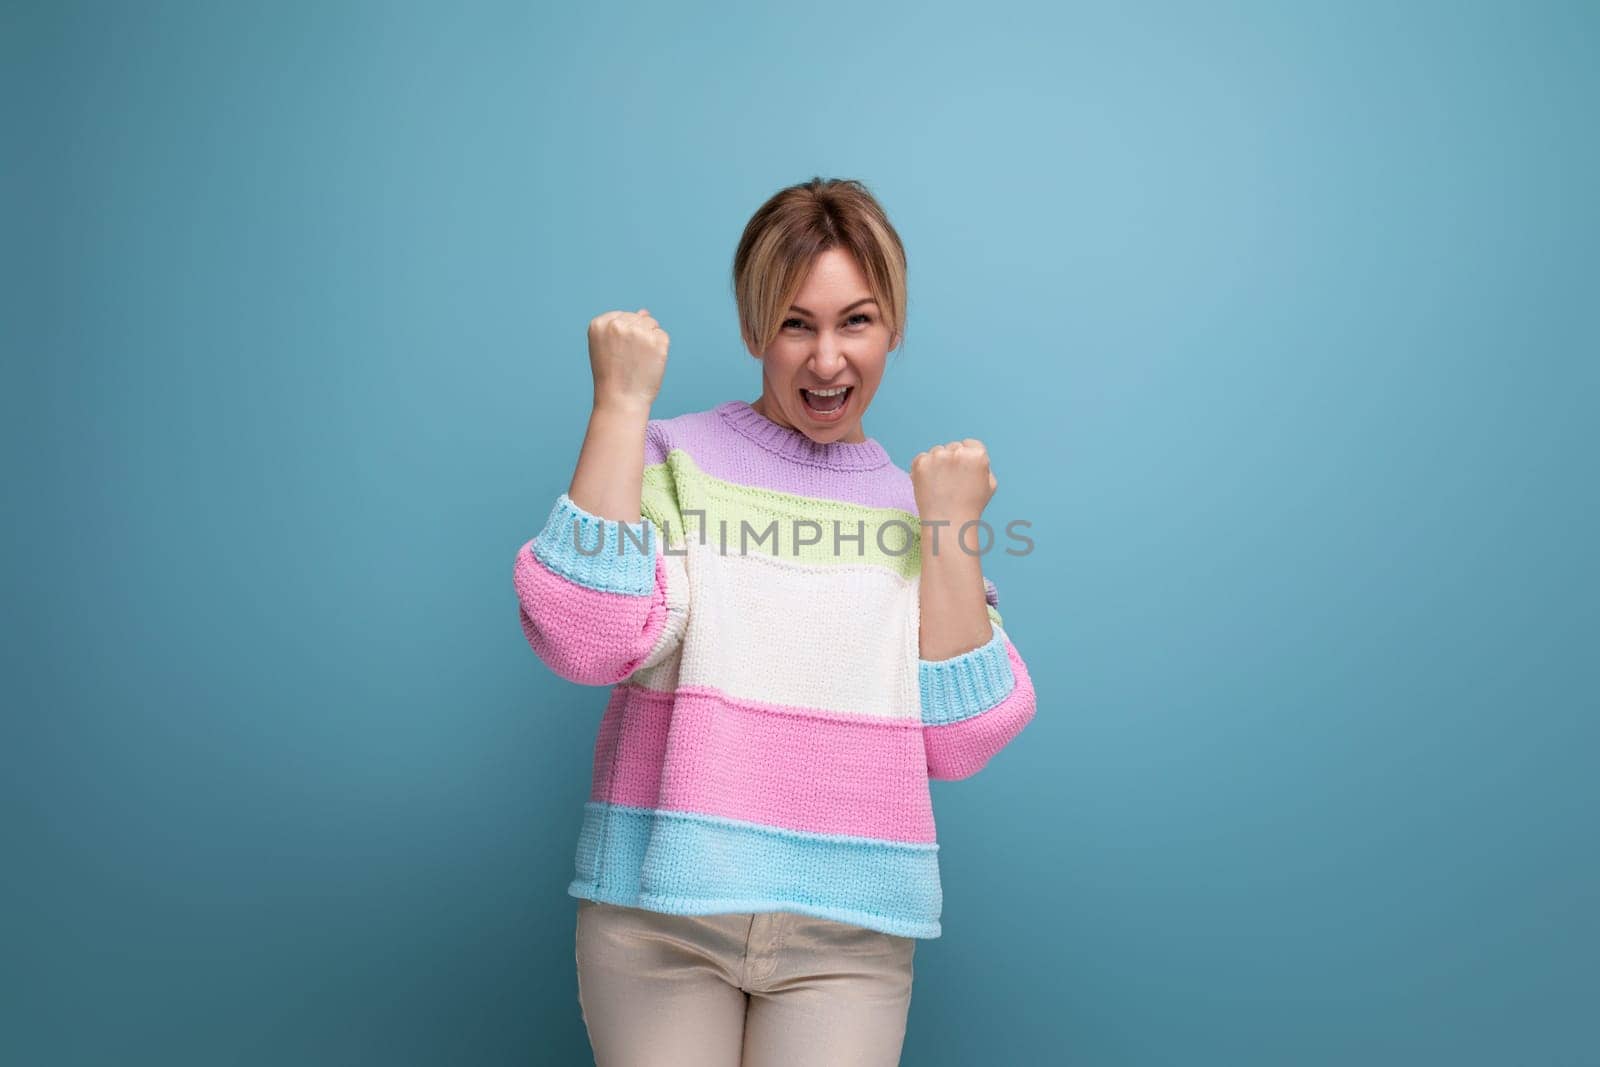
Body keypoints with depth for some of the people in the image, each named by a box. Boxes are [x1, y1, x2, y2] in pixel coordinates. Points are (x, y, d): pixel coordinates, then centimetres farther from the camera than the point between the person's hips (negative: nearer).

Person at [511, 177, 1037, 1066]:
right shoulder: (672, 457, -1)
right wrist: (622, 401, -14)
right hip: (659, 915, -1)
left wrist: (952, 526, -6)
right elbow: (588, 641, -18)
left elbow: (958, 744, -1)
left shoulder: (924, 499, 6)